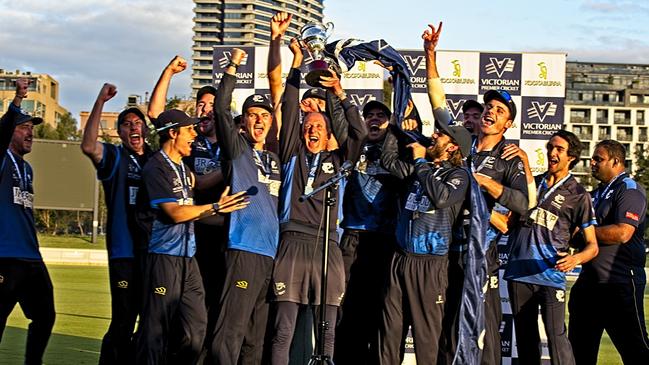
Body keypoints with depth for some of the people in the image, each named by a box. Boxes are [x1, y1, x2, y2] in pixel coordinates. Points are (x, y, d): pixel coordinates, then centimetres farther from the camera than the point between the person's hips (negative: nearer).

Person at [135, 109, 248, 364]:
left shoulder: (182, 167, 15)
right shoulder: (156, 168, -11)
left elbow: (198, 183, 34)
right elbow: (174, 213, -17)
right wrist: (216, 207, -14)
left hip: (187, 257, 9)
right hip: (164, 256, -9)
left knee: (196, 327, 7)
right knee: (158, 328, -7)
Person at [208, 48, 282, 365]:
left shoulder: (274, 159, 22)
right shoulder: (237, 148, 4)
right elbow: (221, 109, -8)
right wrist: (232, 67, -9)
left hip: (272, 253, 7)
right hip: (244, 248, -6)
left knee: (256, 335, 8)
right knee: (232, 329, -14)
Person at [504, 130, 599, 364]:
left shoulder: (578, 195, 3)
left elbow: (592, 245, 1)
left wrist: (576, 258, -21)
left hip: (550, 276, -4)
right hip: (518, 273, 4)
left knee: (556, 338, -14)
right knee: (525, 338, 9)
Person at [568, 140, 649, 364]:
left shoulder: (629, 190, -9)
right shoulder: (598, 193, 19)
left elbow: (623, 233, -23)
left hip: (620, 283, -10)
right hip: (590, 282, 10)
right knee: (580, 347, 14)